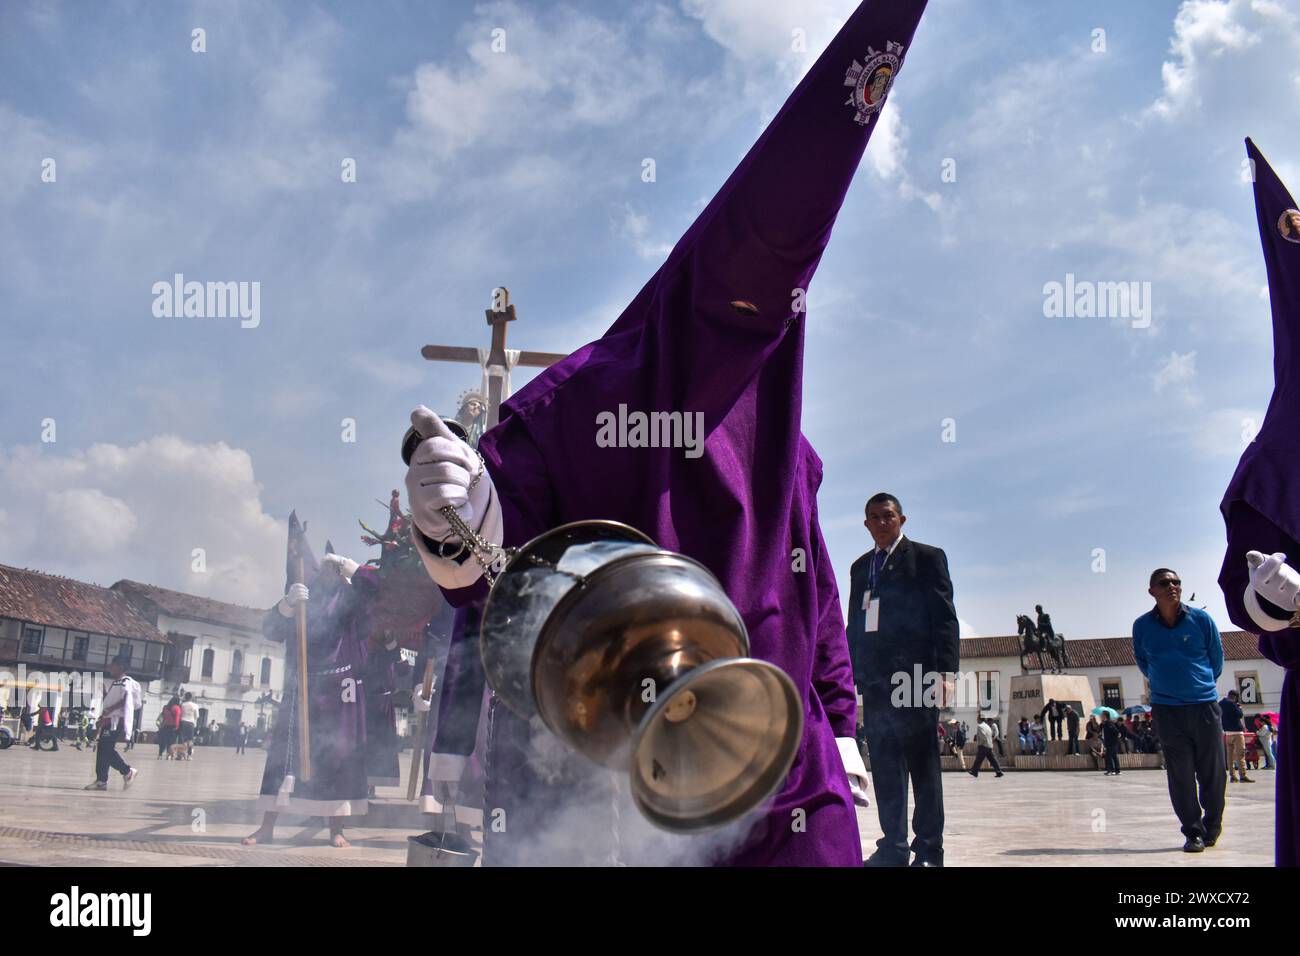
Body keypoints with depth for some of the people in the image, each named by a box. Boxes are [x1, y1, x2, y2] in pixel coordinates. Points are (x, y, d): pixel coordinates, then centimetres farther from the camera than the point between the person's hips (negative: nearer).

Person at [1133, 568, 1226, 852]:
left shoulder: (1201, 619, -3)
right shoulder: (1142, 626, 0)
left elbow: (1216, 658, 10)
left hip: (1205, 705, 0)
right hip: (1166, 709, 0)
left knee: (1212, 772, 4)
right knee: (1180, 775, 0)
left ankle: (1212, 827, 23)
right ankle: (1193, 832, 10)